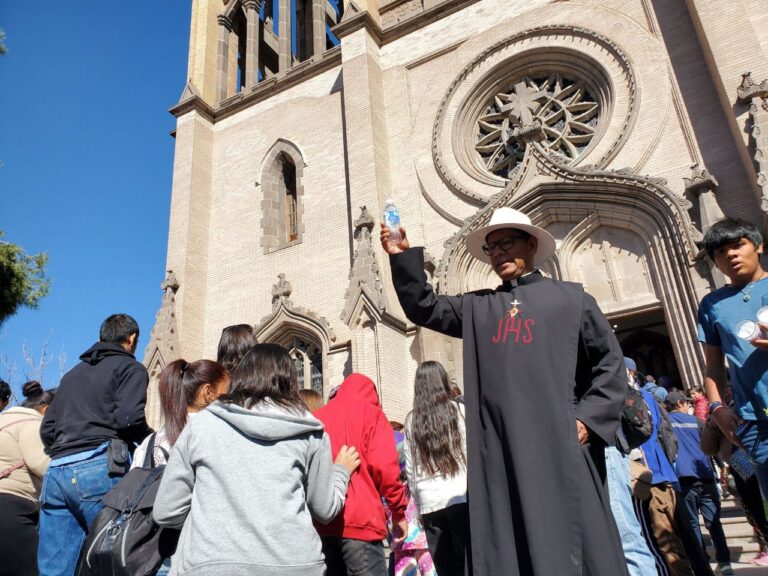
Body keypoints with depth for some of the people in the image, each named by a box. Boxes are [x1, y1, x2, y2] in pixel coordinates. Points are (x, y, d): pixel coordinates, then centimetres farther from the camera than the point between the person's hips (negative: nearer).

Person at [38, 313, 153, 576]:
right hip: (99, 469, -7)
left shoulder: (73, 373, 27)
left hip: (56, 472, 7)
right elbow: (128, 417, -11)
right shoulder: (131, 367, 5)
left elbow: (47, 429, 22)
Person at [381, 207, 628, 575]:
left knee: (577, 542, 4)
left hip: (559, 443, -2)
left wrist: (589, 419, -3)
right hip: (499, 449, 3)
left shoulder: (569, 297, 9)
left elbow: (609, 362, 8)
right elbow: (423, 307, 12)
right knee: (508, 546, 7)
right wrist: (403, 256, 1)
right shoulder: (477, 307, 16)